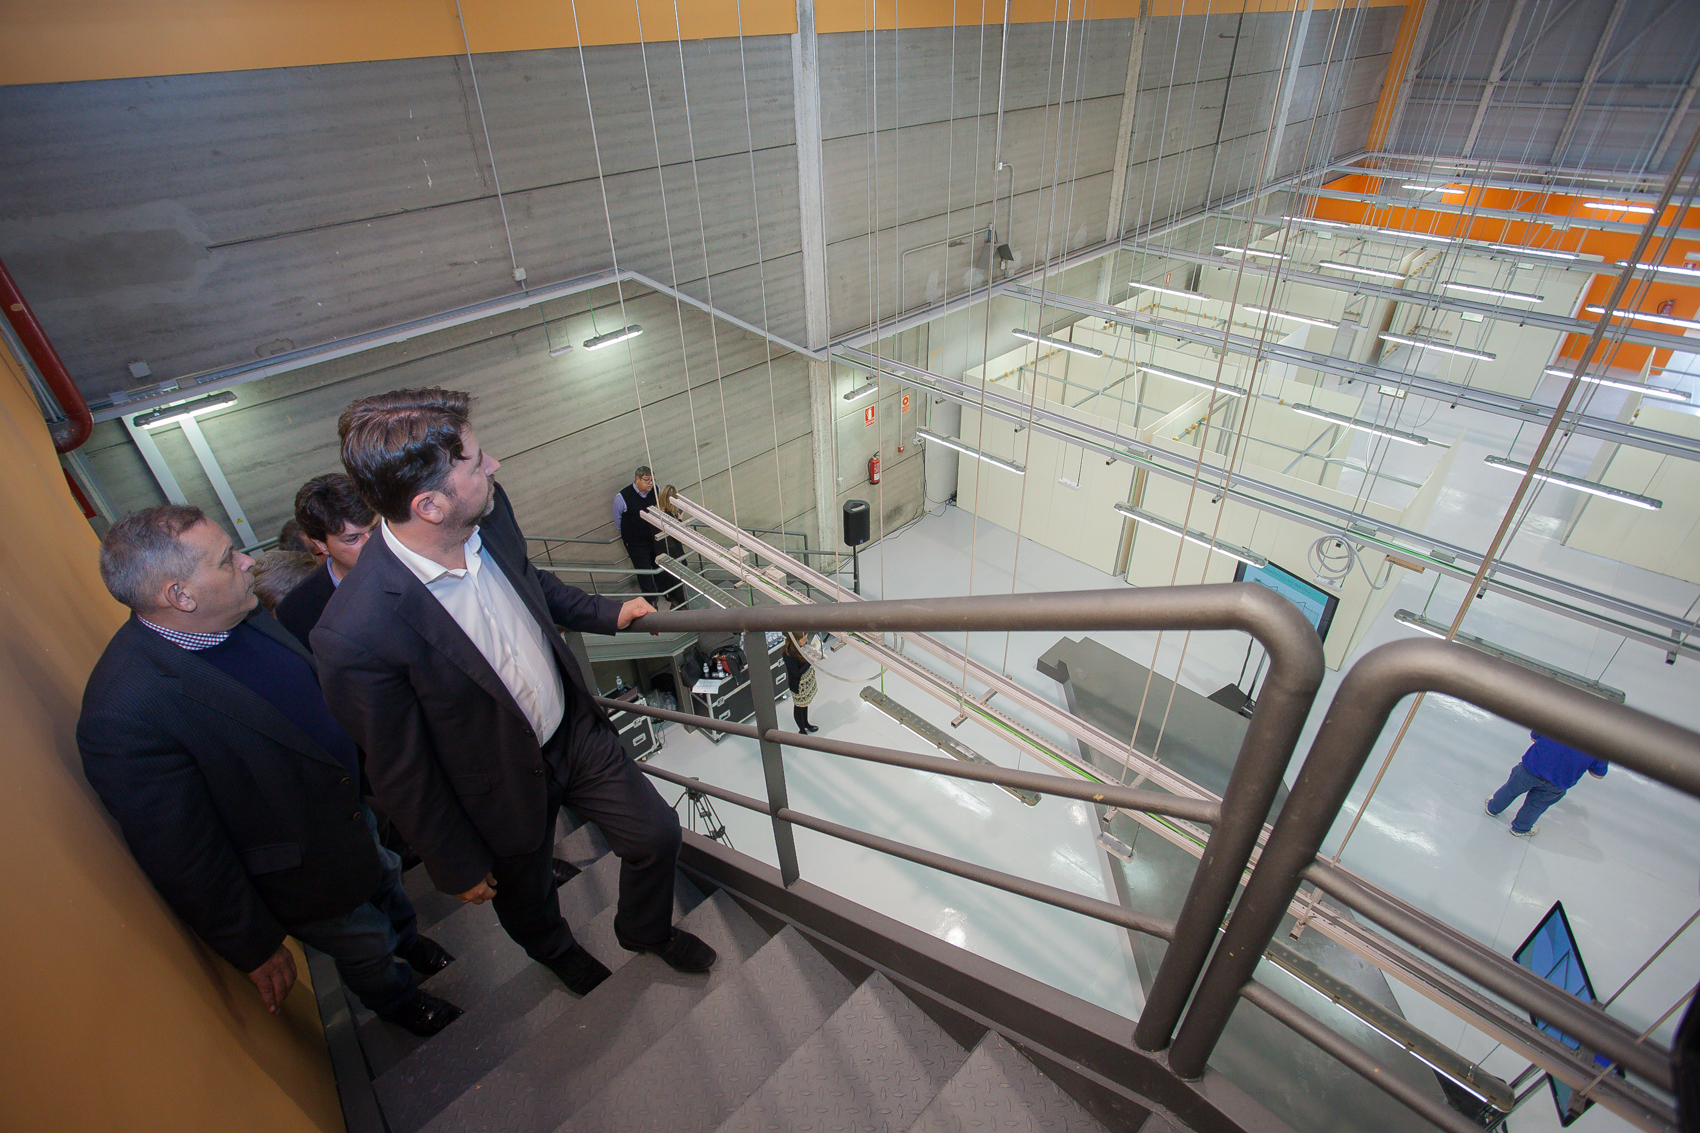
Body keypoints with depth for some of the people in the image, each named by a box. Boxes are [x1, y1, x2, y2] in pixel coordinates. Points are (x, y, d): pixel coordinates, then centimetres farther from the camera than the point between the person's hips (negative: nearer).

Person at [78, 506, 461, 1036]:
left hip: (351, 800, 6)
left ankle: (408, 940, 65)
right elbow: (184, 862, -27)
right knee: (366, 948, 22)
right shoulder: (127, 714, -38)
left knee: (386, 882, 33)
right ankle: (400, 1001, 55)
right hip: (306, 874, -6)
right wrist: (255, 948, -15)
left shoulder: (242, 615, -15)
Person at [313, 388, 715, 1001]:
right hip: (505, 786, -4)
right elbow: (401, 773, -20)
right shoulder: (355, 633, -35)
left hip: (575, 728, 4)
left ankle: (646, 930, 49)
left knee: (656, 835, 15)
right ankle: (555, 948, 63)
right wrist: (457, 867, -7)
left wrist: (607, 613, 8)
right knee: (524, 893, 26)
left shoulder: (489, 513, -18)